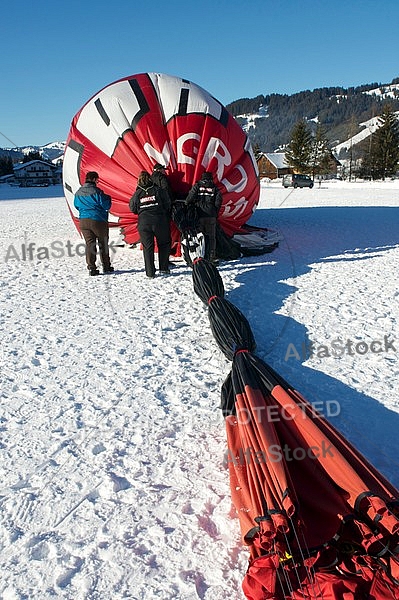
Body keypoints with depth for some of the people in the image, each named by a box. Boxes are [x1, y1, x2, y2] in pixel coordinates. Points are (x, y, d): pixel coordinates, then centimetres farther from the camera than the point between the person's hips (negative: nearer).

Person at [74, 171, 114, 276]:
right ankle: (106, 266, 18)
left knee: (89, 244, 6)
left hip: (83, 221, 5)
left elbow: (76, 206, 18)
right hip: (98, 221, -4)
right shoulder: (96, 191, -13)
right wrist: (108, 198, 8)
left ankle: (91, 268, -1)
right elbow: (106, 205, -12)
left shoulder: (78, 192, 6)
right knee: (103, 244, 10)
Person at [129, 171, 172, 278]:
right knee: (163, 244, 15)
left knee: (147, 247, 7)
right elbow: (167, 204, 2)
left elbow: (133, 209, 8)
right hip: (160, 222, -1)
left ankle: (150, 272, 6)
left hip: (144, 224, 1)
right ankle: (163, 269, 13)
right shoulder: (158, 190, -4)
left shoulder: (137, 194, -1)